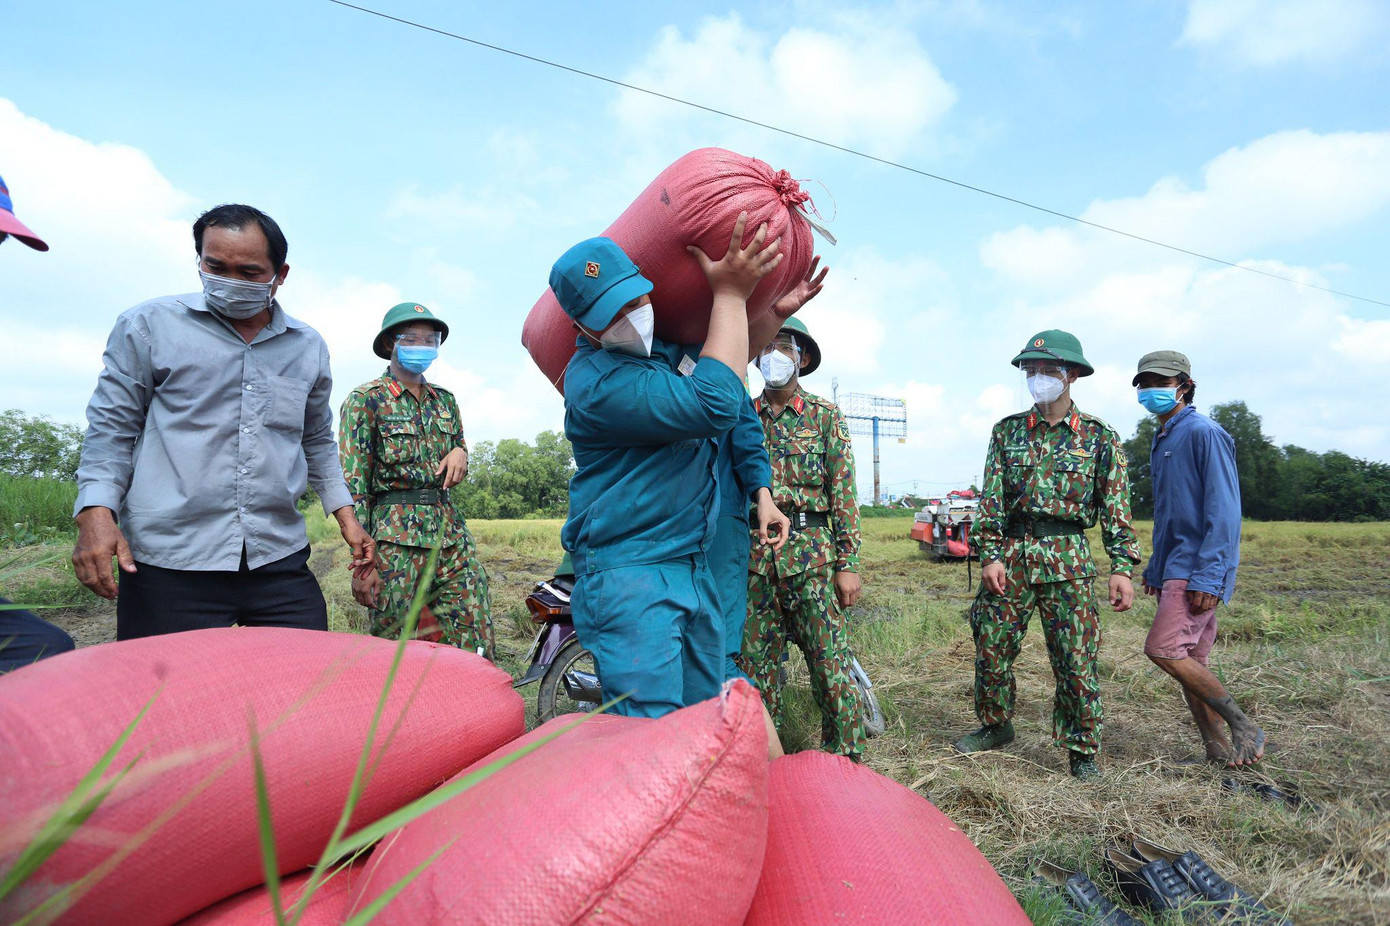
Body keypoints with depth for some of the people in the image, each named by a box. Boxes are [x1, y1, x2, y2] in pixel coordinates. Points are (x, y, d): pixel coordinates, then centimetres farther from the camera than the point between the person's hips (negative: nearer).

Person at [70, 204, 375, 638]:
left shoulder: (309, 347, 12)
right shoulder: (149, 325, 3)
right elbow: (111, 427, 5)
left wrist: (345, 514, 15)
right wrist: (96, 512, -8)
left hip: (281, 560, 3)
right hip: (168, 564, -2)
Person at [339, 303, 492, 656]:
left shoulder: (445, 399, 17)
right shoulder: (365, 399, 1)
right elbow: (353, 484, -6)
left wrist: (460, 452, 5)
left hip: (452, 533, 5)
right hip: (396, 539, -5)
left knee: (477, 649, -1)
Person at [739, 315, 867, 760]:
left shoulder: (824, 415, 4)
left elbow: (843, 493, 0)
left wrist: (848, 564, -7)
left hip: (813, 555, -3)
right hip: (755, 558, 3)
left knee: (830, 664, -2)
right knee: (758, 667, 9)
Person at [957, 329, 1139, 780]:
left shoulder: (1100, 436, 4)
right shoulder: (1007, 431, 8)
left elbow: (1116, 506, 2)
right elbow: (991, 498, 4)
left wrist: (1122, 566, -6)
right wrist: (990, 554, -4)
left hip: (1067, 558, -2)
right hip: (1010, 553, 2)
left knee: (1076, 659, 1)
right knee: (991, 649, 8)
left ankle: (1082, 748, 19)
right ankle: (995, 725, 29)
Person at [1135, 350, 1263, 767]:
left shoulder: (1204, 433, -10)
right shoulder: (1162, 440, 18)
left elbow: (1223, 510, -16)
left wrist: (1209, 575, -22)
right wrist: (1154, 566, 22)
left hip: (1198, 568, -9)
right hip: (1173, 569, 9)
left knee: (1163, 648, -16)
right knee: (1190, 662, 10)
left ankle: (1243, 726, -1)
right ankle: (1217, 749, 18)